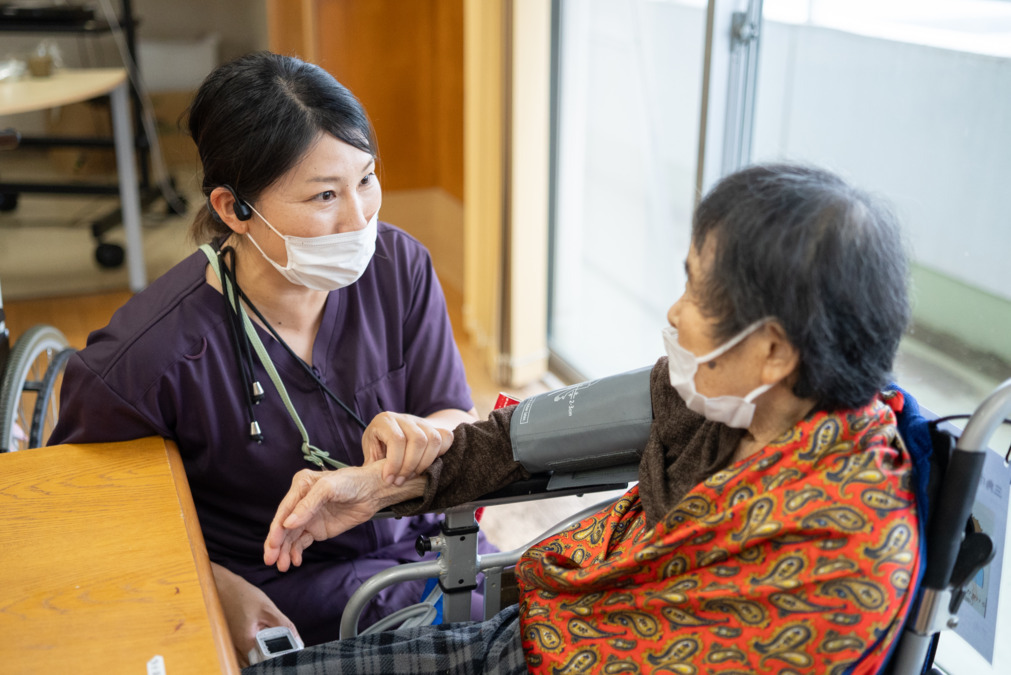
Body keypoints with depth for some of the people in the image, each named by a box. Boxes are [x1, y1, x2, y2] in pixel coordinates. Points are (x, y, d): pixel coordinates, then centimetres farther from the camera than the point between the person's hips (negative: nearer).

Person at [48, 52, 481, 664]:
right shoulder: (145, 360, -23)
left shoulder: (400, 267, -10)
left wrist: (419, 436, -27)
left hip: (414, 539, 5)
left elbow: (462, 422, -2)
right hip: (273, 589, -5)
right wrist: (217, 588, -16)